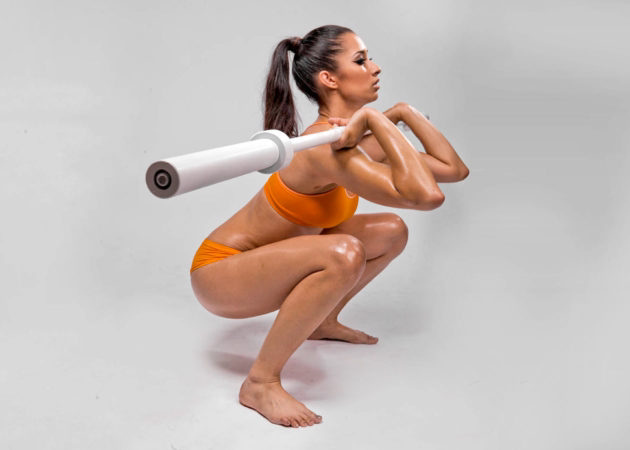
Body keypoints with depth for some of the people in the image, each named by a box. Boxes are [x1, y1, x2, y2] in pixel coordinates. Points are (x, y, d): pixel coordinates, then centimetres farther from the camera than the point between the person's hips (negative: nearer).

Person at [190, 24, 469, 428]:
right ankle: (261, 383, -19)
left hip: (261, 263, 9)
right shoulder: (328, 149, -30)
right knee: (344, 254, -36)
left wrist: (407, 113, -3)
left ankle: (323, 322, 25)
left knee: (391, 232, 7)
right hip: (220, 273, -9)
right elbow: (426, 195, -41)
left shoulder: (360, 142, -2)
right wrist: (378, 120, -33)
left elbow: (454, 169, 1)